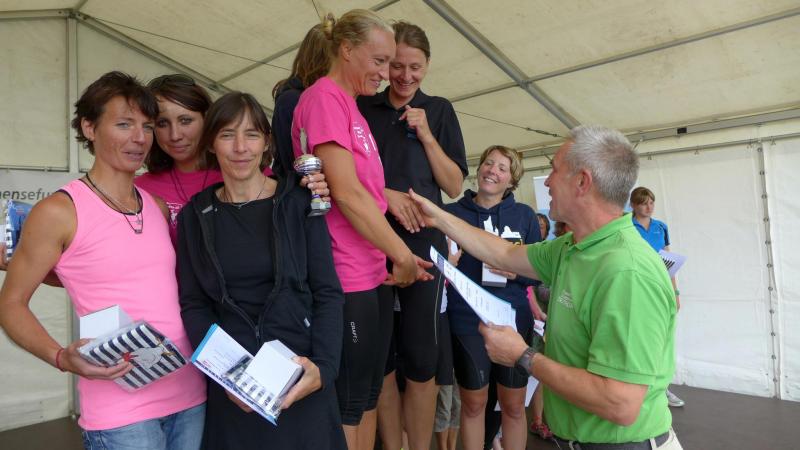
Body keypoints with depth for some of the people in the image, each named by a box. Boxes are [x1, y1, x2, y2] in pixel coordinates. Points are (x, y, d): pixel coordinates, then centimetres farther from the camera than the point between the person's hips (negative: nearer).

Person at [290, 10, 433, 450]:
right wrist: (402, 254, -12)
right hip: (346, 279, -9)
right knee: (347, 405, 3)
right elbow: (345, 192, -18)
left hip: (374, 274, 9)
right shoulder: (323, 97, -10)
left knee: (368, 397, 17)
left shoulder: (352, 106, 18)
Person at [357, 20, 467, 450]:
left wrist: (426, 135, -7)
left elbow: (454, 186, 5)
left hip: (422, 242, 0)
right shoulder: (362, 108, 8)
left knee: (421, 359, 1)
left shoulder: (439, 110, 9)